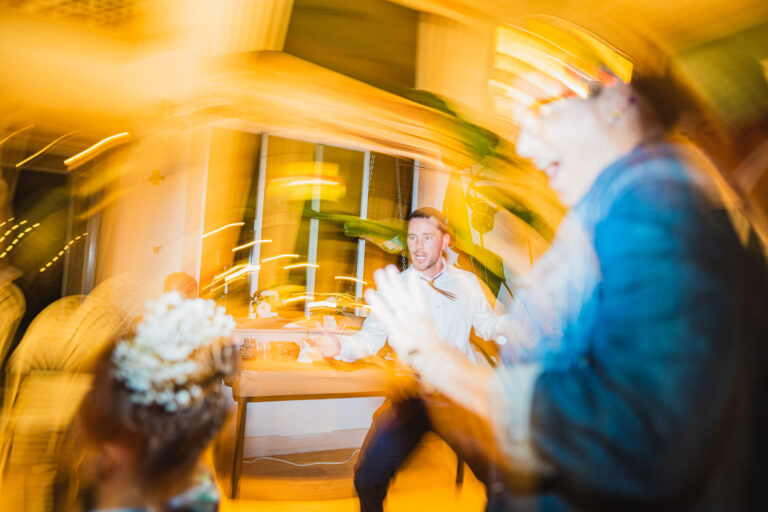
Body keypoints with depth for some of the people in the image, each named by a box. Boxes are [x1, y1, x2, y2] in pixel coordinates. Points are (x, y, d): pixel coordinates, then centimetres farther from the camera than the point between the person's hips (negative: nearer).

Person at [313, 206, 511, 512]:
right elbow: (370, 338, -2)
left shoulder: (466, 282, 9)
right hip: (413, 396, -1)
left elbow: (488, 326, 16)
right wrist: (340, 347, -22)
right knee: (368, 478, -11)